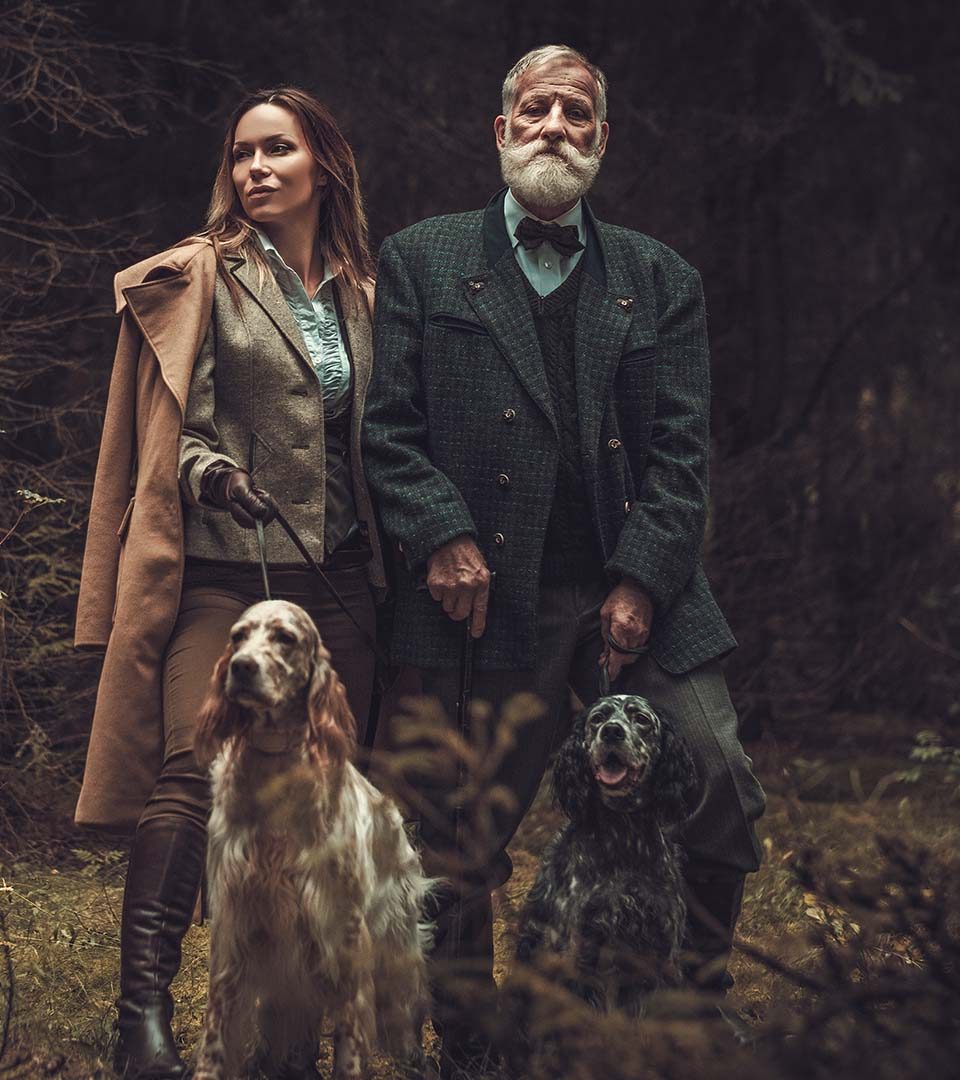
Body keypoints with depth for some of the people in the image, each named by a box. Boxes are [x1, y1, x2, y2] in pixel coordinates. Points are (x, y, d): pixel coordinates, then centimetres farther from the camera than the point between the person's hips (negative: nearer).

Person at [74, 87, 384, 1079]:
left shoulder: (357, 293, 17)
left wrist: (387, 563, 13)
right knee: (191, 769, -18)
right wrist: (214, 473, -21)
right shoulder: (203, 278, 3)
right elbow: (176, 426, -1)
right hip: (223, 569, -5)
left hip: (335, 578, 5)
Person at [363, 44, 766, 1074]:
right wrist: (442, 537, -10)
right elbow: (387, 426, 4)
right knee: (463, 844, 2)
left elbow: (681, 447, 7)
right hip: (490, 597, -1)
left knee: (724, 801, -6)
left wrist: (642, 582, -5)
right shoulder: (420, 261, 11)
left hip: (638, 595, 2)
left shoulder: (662, 279, 15)